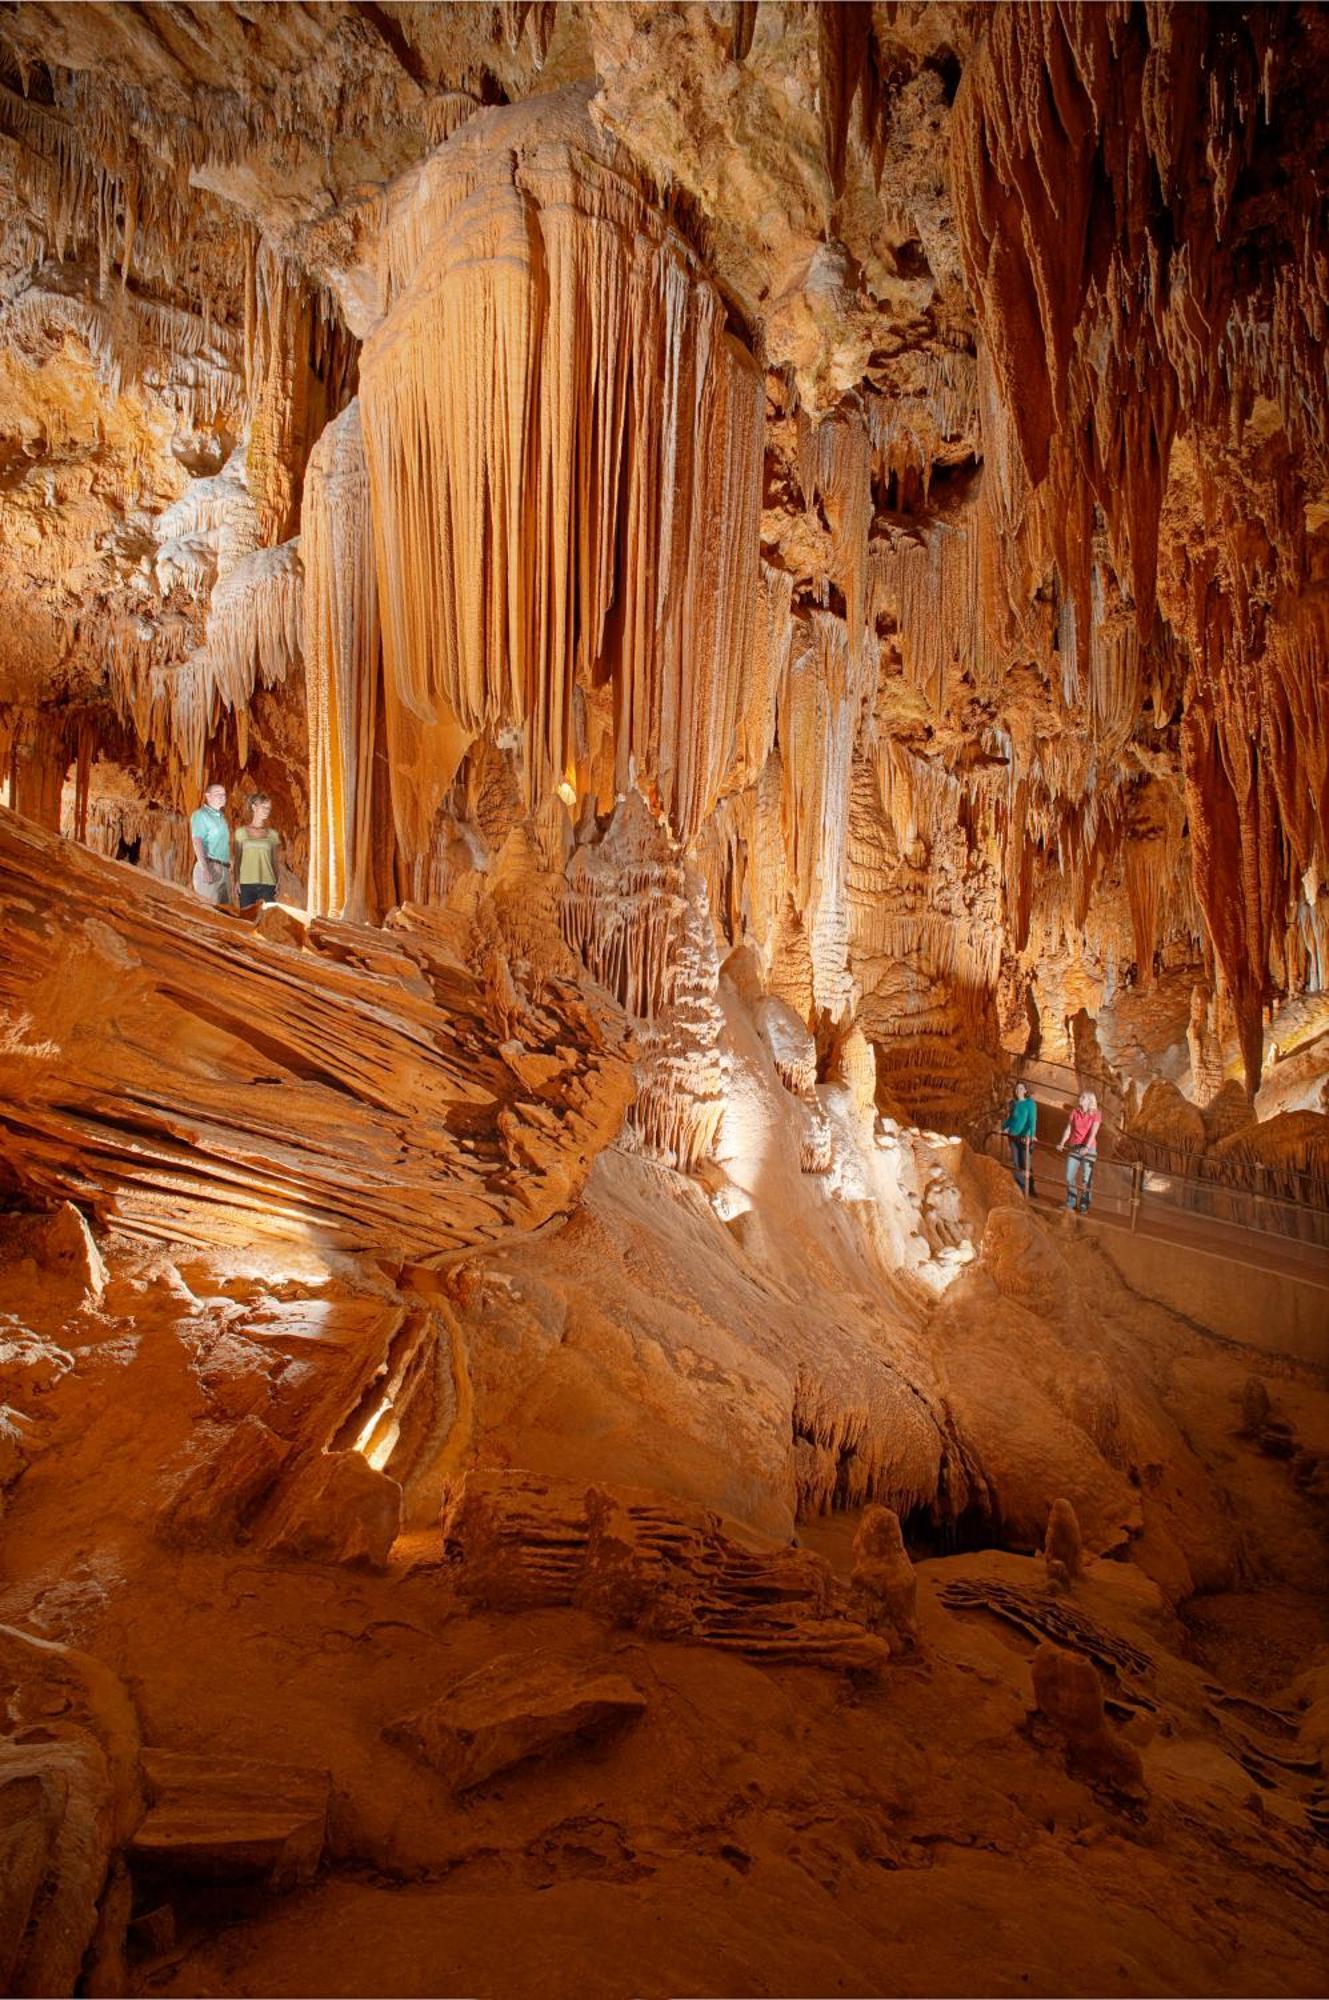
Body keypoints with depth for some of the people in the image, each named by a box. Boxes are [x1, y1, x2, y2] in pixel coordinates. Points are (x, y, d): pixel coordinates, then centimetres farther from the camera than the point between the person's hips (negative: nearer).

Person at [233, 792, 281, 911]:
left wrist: (278, 883, 3)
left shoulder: (273, 833, 10)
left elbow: (275, 861, 12)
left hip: (267, 883, 0)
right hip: (246, 883, 0)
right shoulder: (241, 832, 8)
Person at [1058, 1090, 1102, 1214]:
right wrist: (1062, 1143, -8)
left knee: (1086, 1179, -1)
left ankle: (1084, 1206, 8)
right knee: (1069, 1177, 3)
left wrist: (1087, 1147, -29)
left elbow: (1093, 1132, -16)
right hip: (1074, 1147, 4)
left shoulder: (1096, 1114, -5)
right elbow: (1068, 1129, 4)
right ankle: (1070, 1203, 15)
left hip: (1089, 1148, -4)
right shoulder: (1075, 1112, 6)